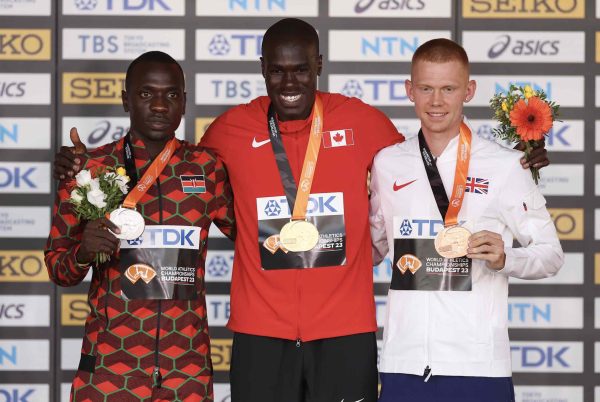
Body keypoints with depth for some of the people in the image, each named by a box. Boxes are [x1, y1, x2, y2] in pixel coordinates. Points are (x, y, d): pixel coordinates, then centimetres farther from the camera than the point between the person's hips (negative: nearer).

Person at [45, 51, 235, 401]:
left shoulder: (207, 169, 2)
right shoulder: (88, 169, -2)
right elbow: (57, 268, 3)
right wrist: (84, 252, -16)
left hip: (189, 368, 2)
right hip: (109, 366, -1)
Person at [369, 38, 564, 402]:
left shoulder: (505, 166, 0)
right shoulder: (387, 164, 9)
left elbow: (550, 253, 3)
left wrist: (504, 258, -14)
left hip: (479, 363, -2)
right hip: (403, 363, 3)